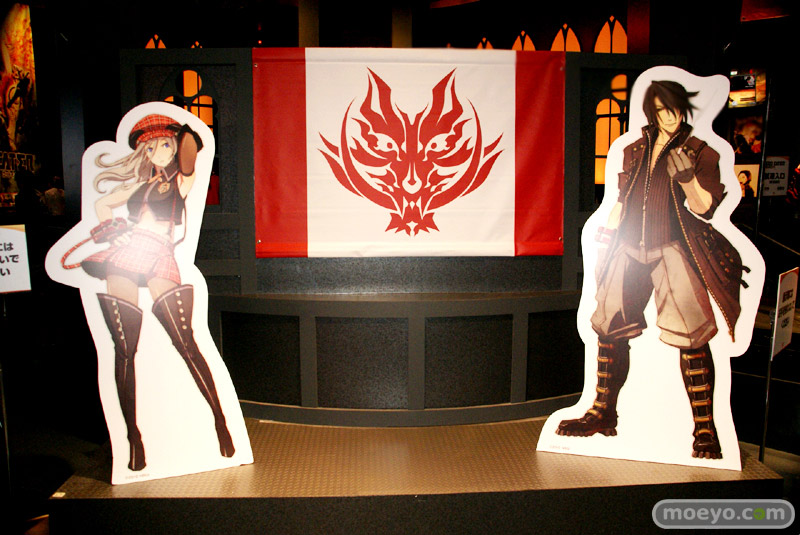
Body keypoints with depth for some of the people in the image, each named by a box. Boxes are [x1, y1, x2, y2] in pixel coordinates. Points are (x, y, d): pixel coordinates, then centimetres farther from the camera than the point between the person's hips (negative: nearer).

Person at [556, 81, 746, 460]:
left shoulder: (699, 152, 5)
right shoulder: (634, 151, 17)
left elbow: (705, 208, -2)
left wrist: (687, 177, -18)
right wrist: (604, 247, 18)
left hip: (672, 250, -4)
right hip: (629, 249, 4)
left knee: (690, 336, -12)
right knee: (609, 327, 1)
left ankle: (705, 429, -2)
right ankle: (603, 413, 14)